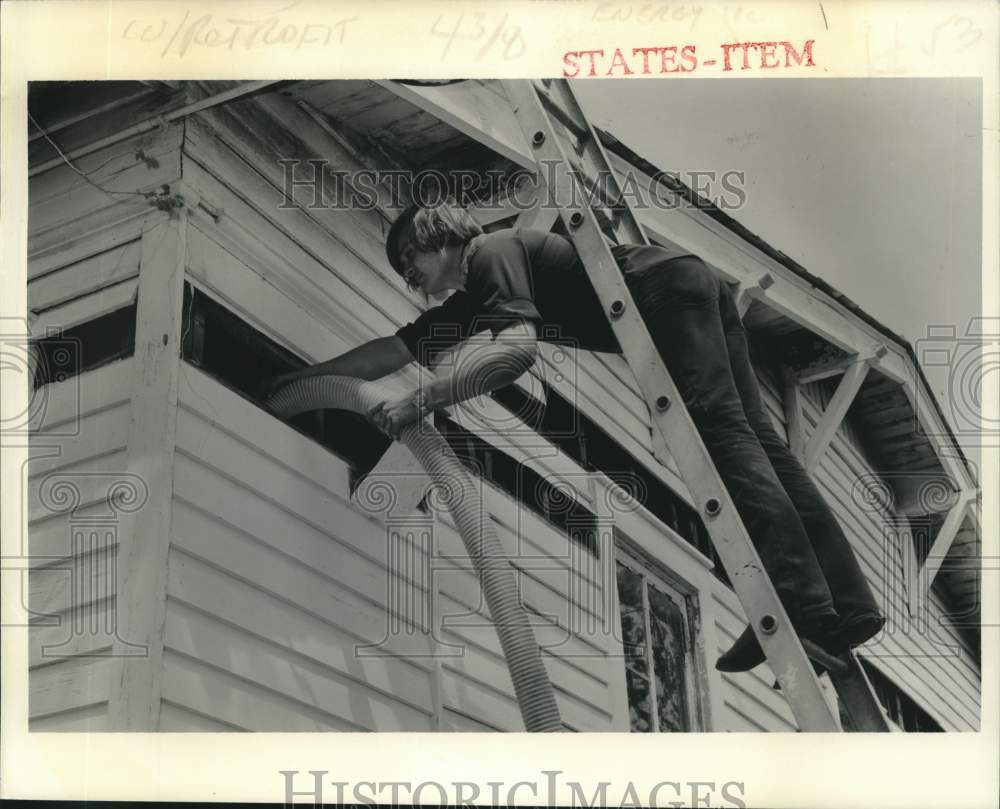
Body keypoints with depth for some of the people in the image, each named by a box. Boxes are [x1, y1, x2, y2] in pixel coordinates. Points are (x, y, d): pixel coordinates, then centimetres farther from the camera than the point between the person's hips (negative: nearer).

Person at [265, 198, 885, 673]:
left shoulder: (493, 255, -5)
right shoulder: (467, 300, 24)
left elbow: (519, 350, -23)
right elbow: (393, 351, 29)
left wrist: (420, 402, -22)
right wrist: (300, 377, 32)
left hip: (669, 286, -9)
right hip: (696, 291, 9)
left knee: (719, 431, -19)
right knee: (754, 443, 2)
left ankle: (798, 600, -30)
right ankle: (849, 606, -3)